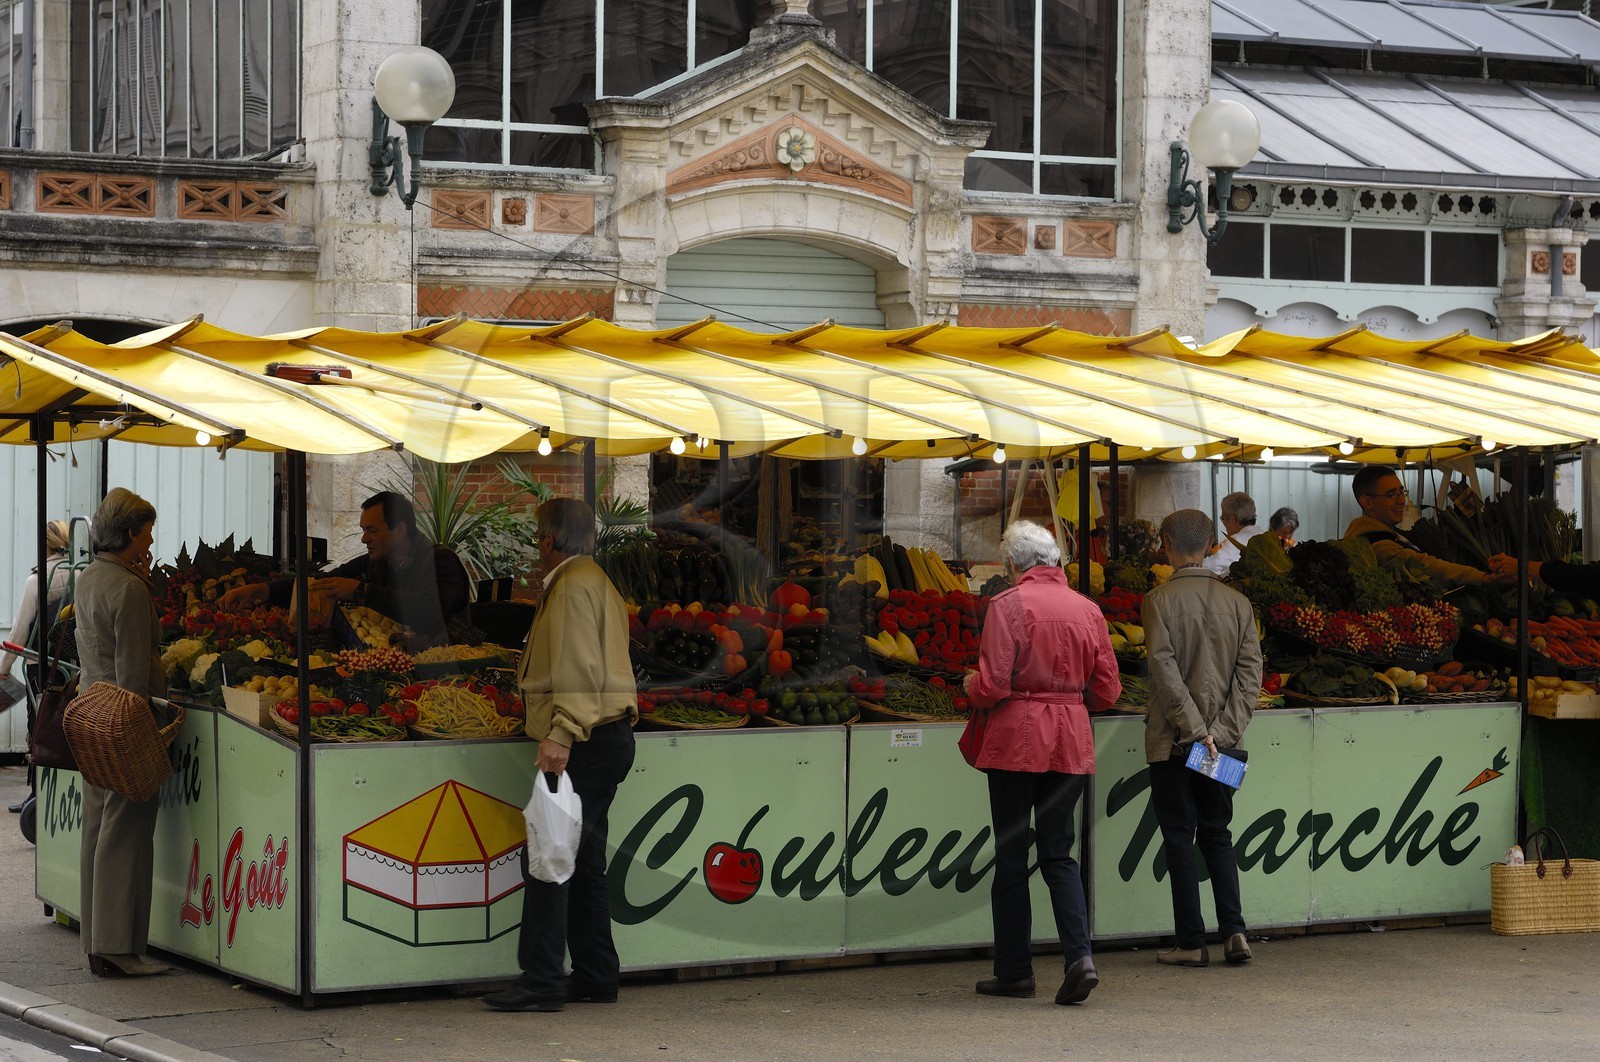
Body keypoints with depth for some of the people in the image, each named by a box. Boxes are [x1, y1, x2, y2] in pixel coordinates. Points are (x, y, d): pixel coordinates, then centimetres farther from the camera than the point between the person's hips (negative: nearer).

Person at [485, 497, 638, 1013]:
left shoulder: (573, 585, -10)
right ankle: (595, 975, 17)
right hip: (605, 738, 11)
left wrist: (562, 734, -26)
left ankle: (542, 981, -13)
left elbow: (580, 668, -20)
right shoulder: (595, 581, 22)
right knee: (584, 862, 13)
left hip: (585, 743, -11)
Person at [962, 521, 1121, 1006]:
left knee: (1011, 856, 5)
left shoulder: (1008, 605, -8)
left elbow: (992, 686, -14)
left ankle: (1014, 971, 10)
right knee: (1058, 853, 10)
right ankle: (1080, 955, -9)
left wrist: (971, 685, 8)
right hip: (1071, 742, 4)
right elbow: (1106, 691, 8)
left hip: (1017, 738, -4)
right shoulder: (1086, 608, 6)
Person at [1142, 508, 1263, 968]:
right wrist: (1223, 730, -4)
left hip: (1172, 741, -4)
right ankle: (1234, 931, 3)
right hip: (1221, 741, 4)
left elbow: (1165, 669, -17)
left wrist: (1194, 729, -15)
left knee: (1179, 839, 2)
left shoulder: (1161, 600, -9)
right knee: (1217, 835, 15)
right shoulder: (1237, 602, 5)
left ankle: (1191, 942, 2)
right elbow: (1251, 670, 0)